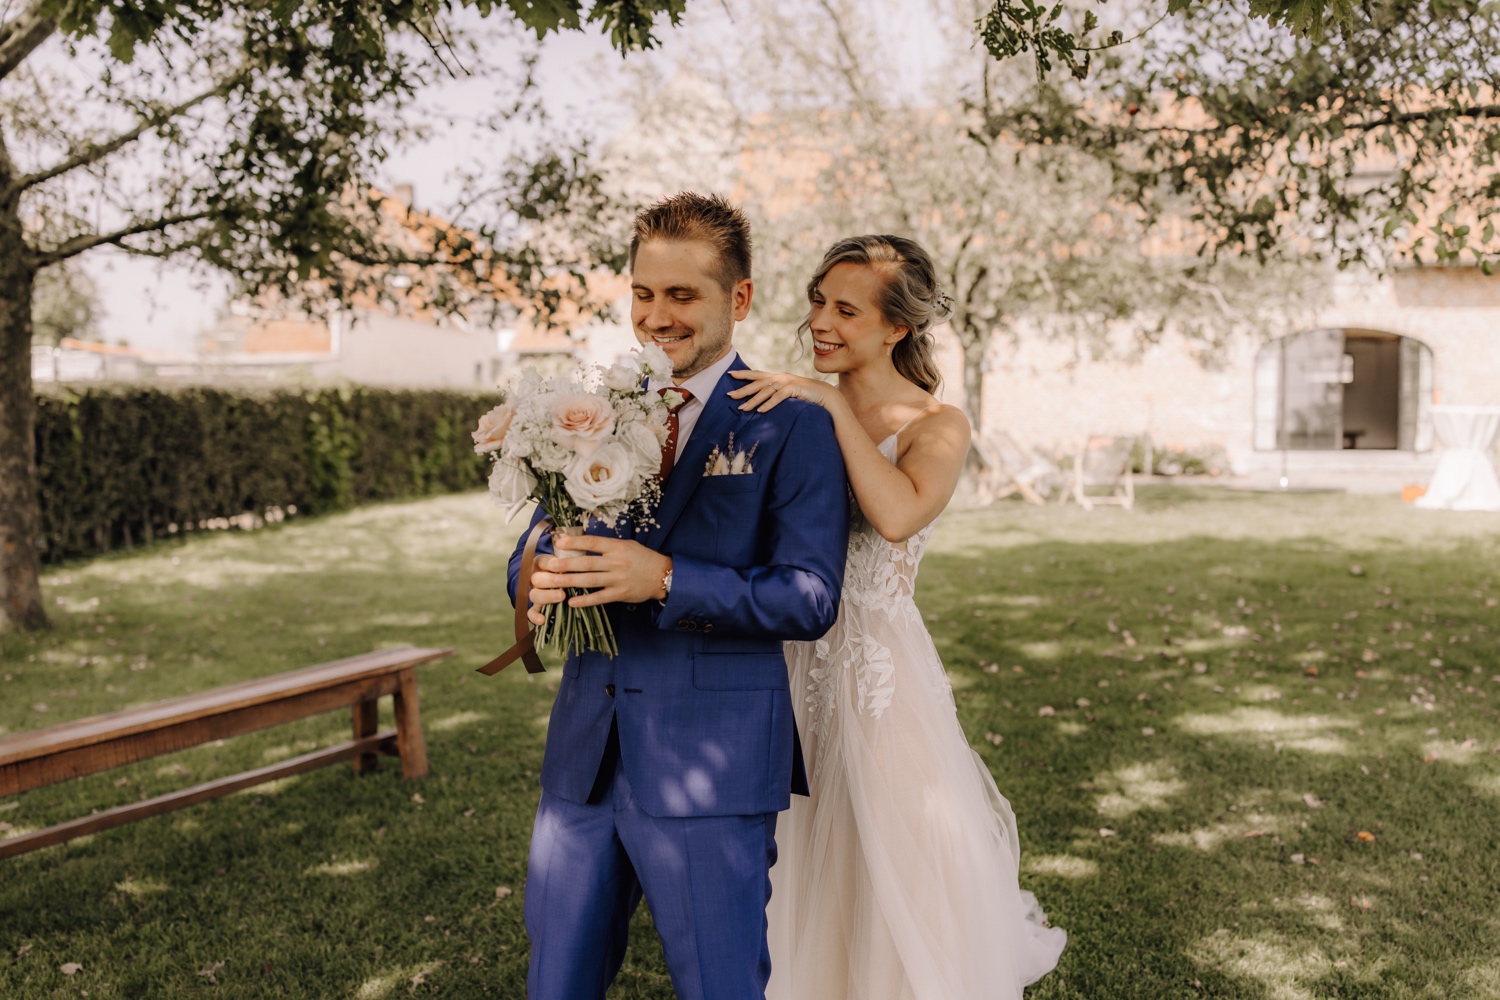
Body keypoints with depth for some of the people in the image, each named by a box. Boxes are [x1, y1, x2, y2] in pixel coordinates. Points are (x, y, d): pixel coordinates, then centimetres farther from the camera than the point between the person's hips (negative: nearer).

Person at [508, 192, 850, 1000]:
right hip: (585, 753, 5)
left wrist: (667, 579, -23)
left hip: (710, 766, -5)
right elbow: (533, 553, 12)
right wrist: (541, 583, -12)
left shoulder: (791, 427, -6)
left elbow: (812, 598, -13)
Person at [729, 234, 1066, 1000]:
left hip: (880, 675, -4)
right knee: (803, 885, 17)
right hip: (792, 668, 5)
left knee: (891, 884, 7)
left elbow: (898, 516, -28)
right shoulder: (798, 412, 6)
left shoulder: (937, 425, -7)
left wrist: (836, 406, -23)